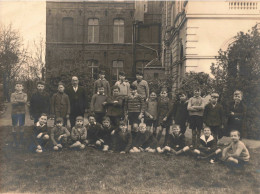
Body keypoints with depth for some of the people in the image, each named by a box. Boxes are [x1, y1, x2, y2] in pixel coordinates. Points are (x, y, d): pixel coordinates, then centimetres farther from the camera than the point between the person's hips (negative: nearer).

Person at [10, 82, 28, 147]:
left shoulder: (24, 94, 6)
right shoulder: (13, 94, 4)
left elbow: (25, 101, -14)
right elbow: (12, 102, -11)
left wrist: (17, 100, -15)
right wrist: (21, 101, -17)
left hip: (22, 112, 0)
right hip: (14, 112, 0)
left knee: (21, 126, 5)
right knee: (14, 126, 3)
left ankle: (21, 141, 14)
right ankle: (14, 141, 13)